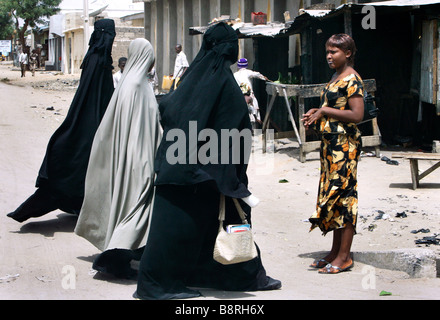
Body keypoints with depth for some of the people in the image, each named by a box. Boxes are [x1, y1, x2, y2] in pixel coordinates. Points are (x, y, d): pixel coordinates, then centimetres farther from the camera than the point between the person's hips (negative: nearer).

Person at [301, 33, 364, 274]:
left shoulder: (351, 79, -13)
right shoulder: (336, 77, 16)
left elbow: (357, 115, -21)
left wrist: (324, 111, -17)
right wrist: (317, 112, 9)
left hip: (345, 145, -10)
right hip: (331, 144, 10)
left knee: (342, 195, -7)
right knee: (332, 195, 11)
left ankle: (344, 257, -2)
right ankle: (335, 252, 18)